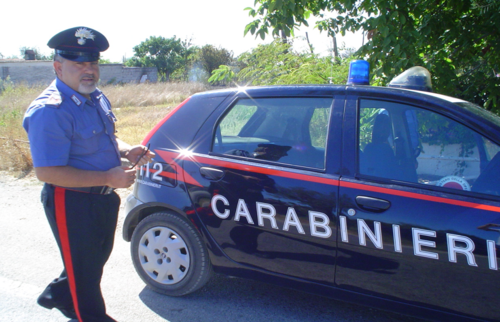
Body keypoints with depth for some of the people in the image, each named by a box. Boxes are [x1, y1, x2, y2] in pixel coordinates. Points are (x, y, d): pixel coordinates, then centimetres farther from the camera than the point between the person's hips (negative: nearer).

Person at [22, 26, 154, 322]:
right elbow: (47, 172, -28)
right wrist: (108, 178, -29)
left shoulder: (97, 98, 4)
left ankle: (58, 294, 53)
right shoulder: (49, 111, -24)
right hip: (72, 203, -9)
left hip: (104, 197, 9)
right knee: (84, 267, 9)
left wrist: (128, 151, -4)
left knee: (98, 256, 28)